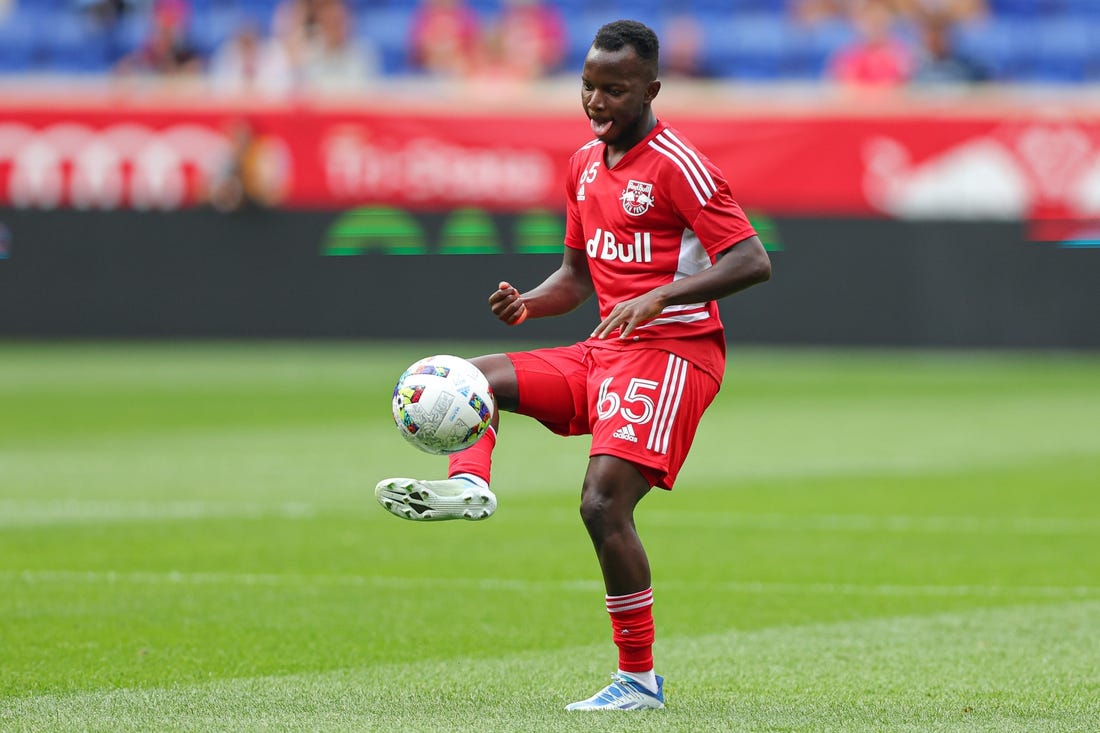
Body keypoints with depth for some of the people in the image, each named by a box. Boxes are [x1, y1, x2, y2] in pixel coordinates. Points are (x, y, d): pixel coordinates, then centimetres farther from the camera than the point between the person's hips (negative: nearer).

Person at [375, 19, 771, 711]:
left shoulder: (677, 166, -12)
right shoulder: (585, 164, 13)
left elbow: (753, 262, -19)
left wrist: (660, 296, -29)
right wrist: (527, 304, 2)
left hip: (673, 351, -9)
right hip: (605, 350, 9)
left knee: (603, 501, -20)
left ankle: (640, 681, -14)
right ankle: (468, 483, -26)